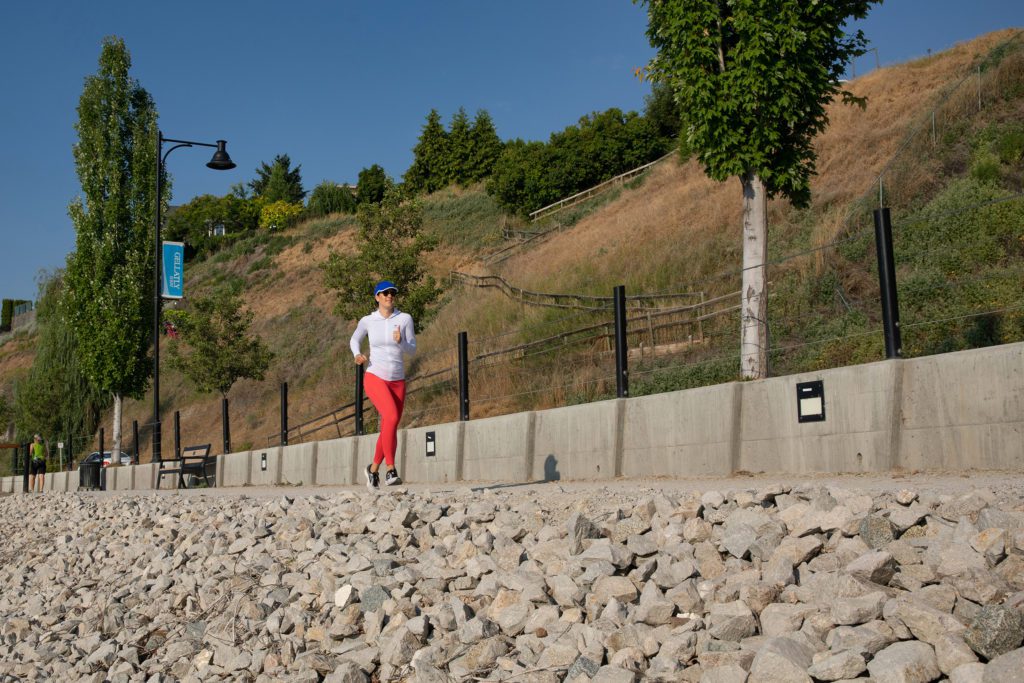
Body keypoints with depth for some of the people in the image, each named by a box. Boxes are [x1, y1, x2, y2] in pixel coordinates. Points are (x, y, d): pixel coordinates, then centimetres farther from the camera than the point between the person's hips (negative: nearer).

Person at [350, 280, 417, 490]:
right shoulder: (367, 321, 1)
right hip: (374, 378, -3)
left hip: (397, 381, 3)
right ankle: (391, 470, -19)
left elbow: (412, 350, 0)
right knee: (392, 417, -27)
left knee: (390, 429, 8)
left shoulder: (405, 319, 0)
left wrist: (400, 341, -22)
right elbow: (354, 340, 18)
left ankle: (373, 469, 31)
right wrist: (357, 355, -3)